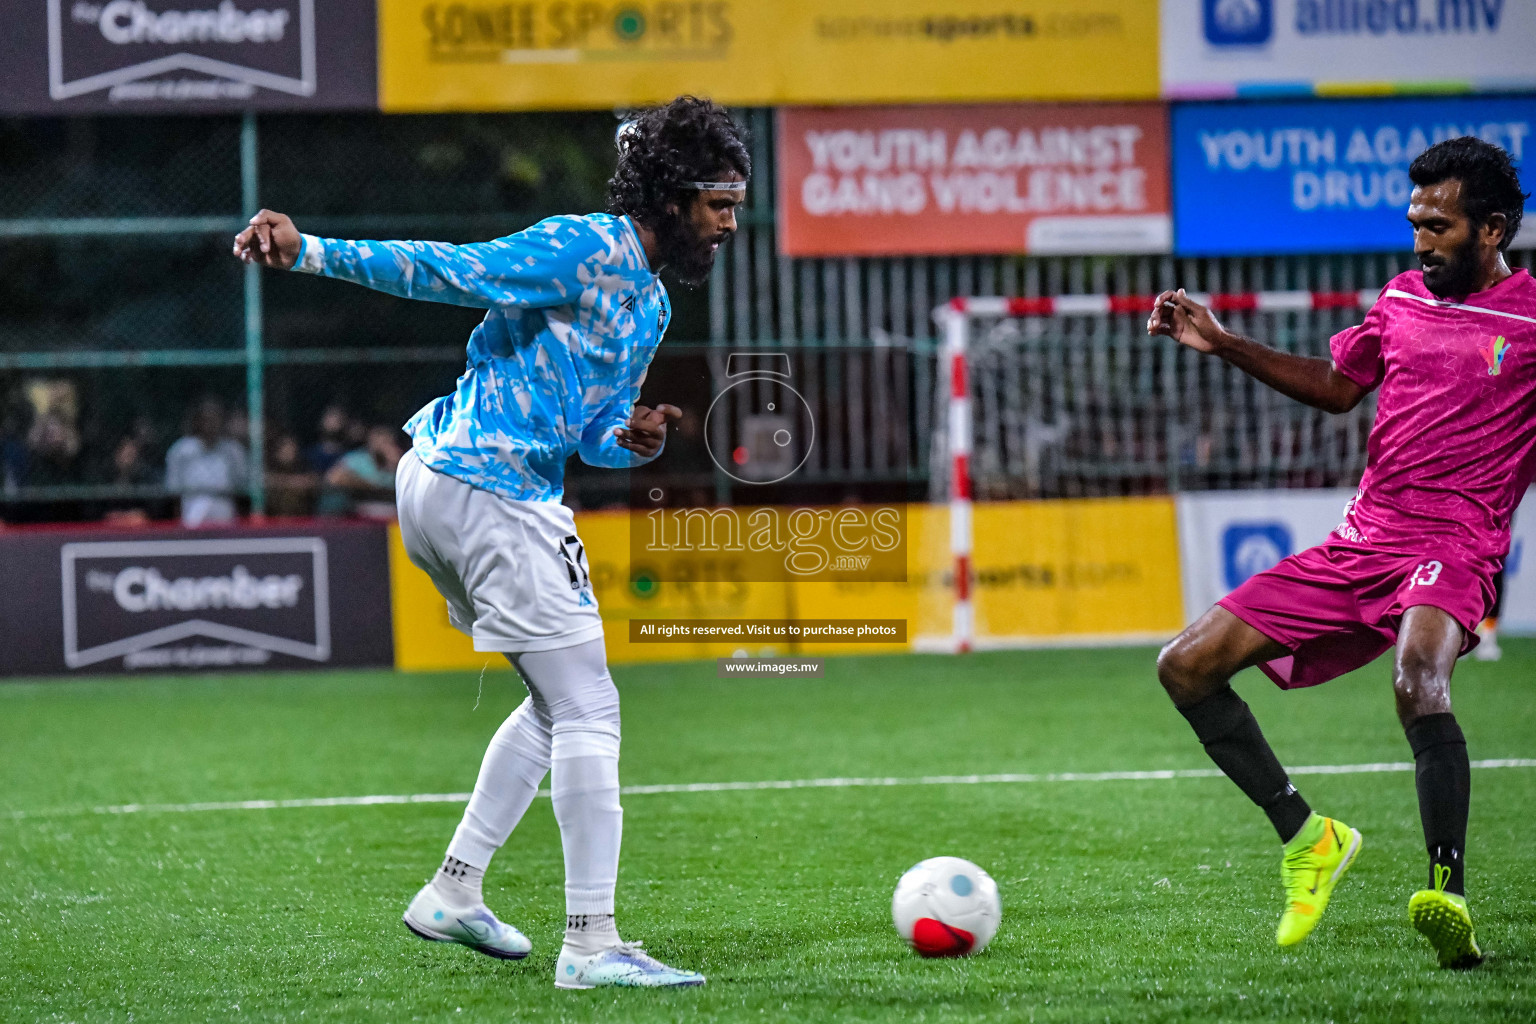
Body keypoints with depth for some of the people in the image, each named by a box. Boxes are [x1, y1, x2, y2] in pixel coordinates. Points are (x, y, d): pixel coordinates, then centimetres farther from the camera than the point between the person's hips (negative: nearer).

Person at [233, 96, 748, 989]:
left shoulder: (651, 304, 17)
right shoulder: (583, 249, -12)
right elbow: (443, 270, -16)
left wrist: (632, 438, -1)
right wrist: (309, 251, -25)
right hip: (490, 495, -10)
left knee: (561, 703, 20)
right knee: (587, 713, -8)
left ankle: (453, 892, 24)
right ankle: (592, 946, -6)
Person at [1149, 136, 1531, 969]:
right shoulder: (1403, 297, 15)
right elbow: (1337, 386, 29)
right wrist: (1223, 345, 23)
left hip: (1451, 547, -7)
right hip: (1356, 546, 7)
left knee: (1418, 677, -39)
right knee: (1186, 667, 0)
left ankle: (1451, 903, -37)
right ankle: (1307, 837, 12)